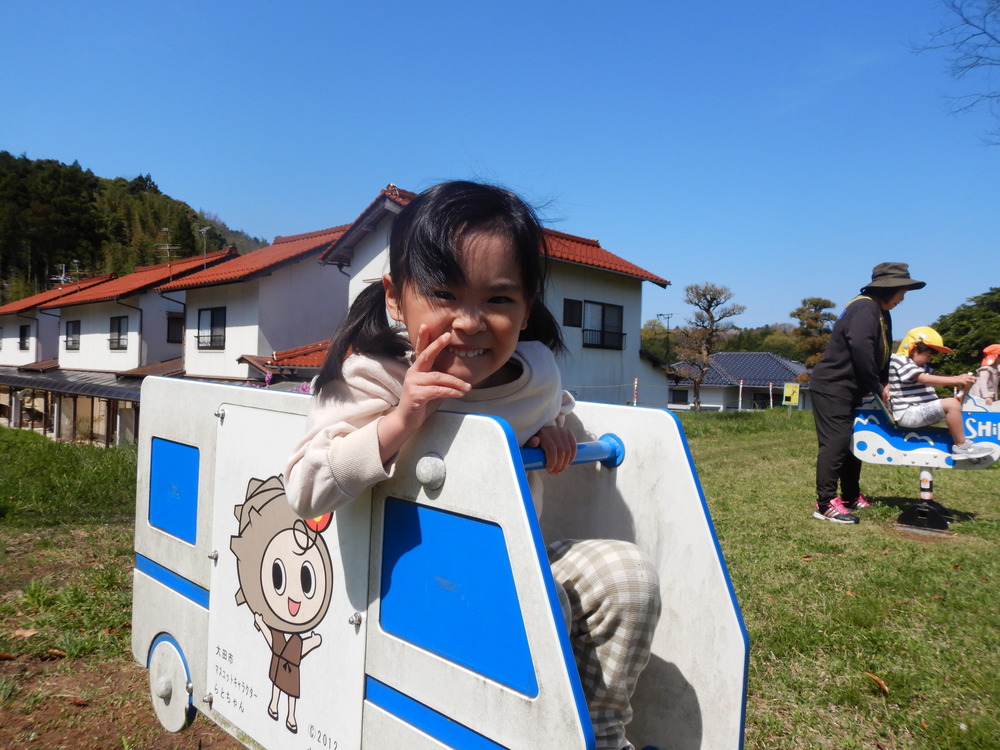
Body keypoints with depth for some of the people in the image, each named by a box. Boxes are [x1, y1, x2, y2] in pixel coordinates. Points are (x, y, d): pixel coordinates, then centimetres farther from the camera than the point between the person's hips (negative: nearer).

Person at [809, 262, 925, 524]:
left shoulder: (882, 314, 18)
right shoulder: (865, 308, -15)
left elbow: (882, 354, 17)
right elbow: (860, 348, -26)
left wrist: (884, 383, 2)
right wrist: (877, 387, -18)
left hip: (848, 391, 11)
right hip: (831, 387, -11)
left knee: (852, 442, 16)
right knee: (836, 442, -13)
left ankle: (851, 496, 26)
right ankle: (826, 504, -12)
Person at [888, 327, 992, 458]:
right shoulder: (899, 361, -11)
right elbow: (925, 379, -21)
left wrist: (960, 379, 2)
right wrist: (956, 380, -24)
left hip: (921, 411, 11)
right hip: (908, 414, -11)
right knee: (951, 404, -23)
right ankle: (961, 446, -15)